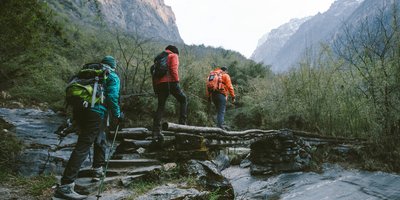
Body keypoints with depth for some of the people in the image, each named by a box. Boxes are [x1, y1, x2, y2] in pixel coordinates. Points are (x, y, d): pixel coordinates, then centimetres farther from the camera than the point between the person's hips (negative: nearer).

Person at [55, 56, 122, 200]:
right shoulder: (113, 77, 8)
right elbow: (112, 97, -7)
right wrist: (117, 115, 4)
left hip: (78, 109, 8)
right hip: (96, 112, -7)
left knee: (100, 139, 27)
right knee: (83, 147, -11)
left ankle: (98, 170, 37)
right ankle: (65, 186, -16)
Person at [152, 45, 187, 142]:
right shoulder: (173, 56, 10)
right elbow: (174, 69, -9)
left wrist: (155, 88, 19)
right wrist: (176, 81, -11)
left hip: (159, 83, 6)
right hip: (170, 82, -6)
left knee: (160, 107, 6)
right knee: (183, 100, 9)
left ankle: (156, 132, 0)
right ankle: (182, 123, -3)